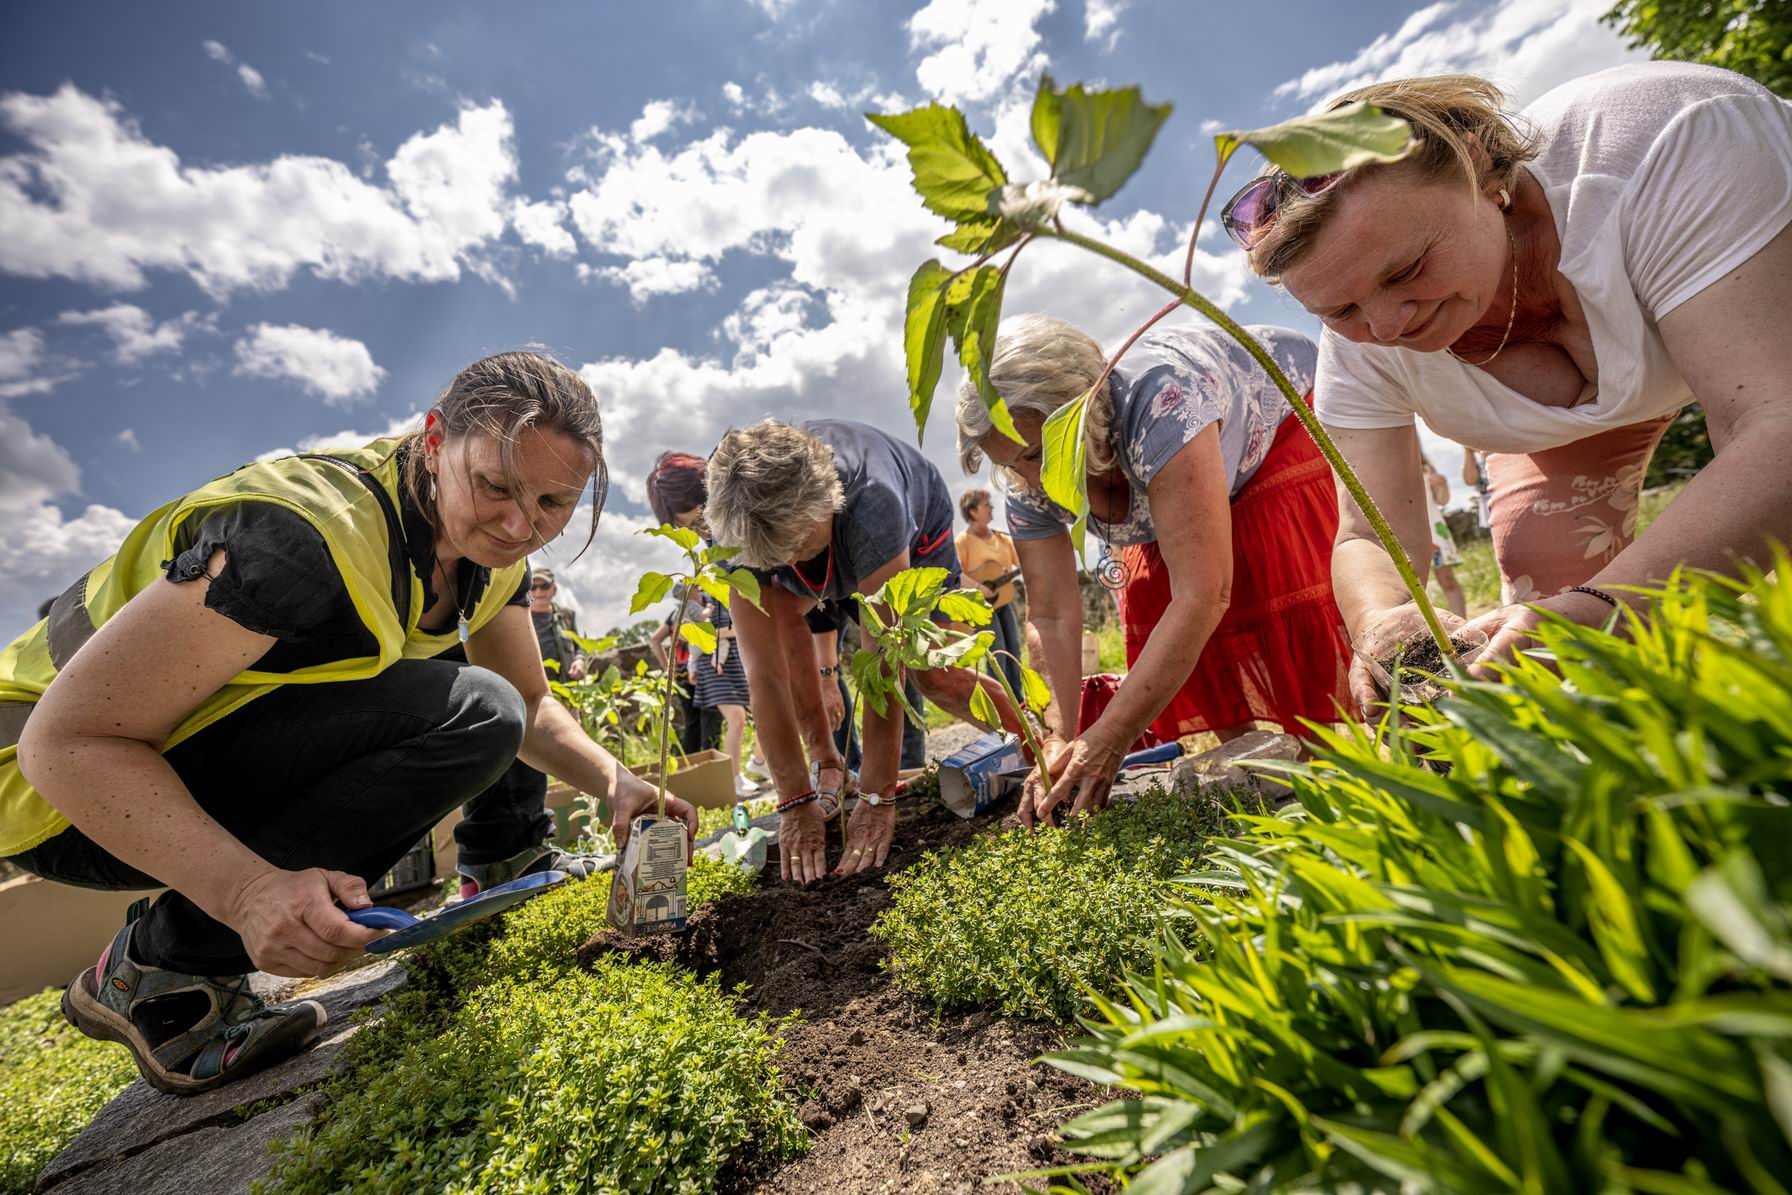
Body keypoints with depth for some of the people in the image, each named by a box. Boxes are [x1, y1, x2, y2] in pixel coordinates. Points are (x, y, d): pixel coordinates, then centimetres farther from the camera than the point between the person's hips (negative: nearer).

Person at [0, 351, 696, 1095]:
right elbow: (66, 739, -27)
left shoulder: (491, 553, -7)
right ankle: (159, 968, -12)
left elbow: (530, 702, 2)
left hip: (222, 746, 7)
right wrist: (249, 891, -39)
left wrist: (614, 783, -15)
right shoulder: (306, 535, -31)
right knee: (471, 717, -28)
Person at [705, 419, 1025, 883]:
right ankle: (826, 762, -8)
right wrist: (795, 803, -36)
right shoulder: (737, 527, -37)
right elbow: (764, 672, -37)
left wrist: (877, 799, -42)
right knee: (776, 615, -25)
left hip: (916, 530, -3)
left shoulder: (871, 501, -47)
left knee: (935, 677, -16)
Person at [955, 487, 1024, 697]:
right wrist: (977, 588, -31)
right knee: (998, 654, -10)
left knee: (1014, 650, 9)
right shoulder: (963, 541, -15)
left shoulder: (1002, 538, 7)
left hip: (1003, 601, 7)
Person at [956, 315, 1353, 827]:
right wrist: (1058, 739, -30)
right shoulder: (1028, 487, -24)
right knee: (1151, 609, -10)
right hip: (1165, 472, 5)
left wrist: (1109, 738, -45)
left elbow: (1204, 592, -46)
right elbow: (1051, 616, -20)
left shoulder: (1161, 397, -44)